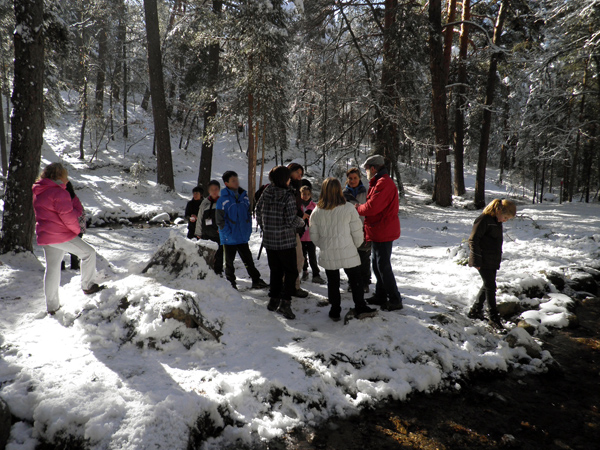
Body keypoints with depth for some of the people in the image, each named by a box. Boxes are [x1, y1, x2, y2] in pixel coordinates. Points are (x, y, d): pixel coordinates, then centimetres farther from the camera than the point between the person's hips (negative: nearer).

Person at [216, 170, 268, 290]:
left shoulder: (244, 196, 4)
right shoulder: (222, 200, -11)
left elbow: (249, 214, 13)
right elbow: (220, 220, -11)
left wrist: (248, 231, 6)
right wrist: (228, 234, -16)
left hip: (243, 237, 4)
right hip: (229, 239, -4)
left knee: (249, 261, 11)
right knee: (229, 262, 11)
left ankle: (256, 281, 20)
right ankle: (231, 284, 24)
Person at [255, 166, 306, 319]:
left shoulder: (266, 192, 1)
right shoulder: (288, 196, -16)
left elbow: (258, 211, 8)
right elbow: (291, 220, -18)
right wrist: (301, 222, 3)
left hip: (269, 239, 6)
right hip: (286, 240, -6)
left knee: (275, 270, 17)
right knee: (290, 271, 5)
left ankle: (274, 299, 22)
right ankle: (285, 302, -2)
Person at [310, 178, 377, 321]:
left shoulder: (316, 212, -4)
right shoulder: (348, 209, -12)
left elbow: (314, 236, 2)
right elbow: (357, 232, -7)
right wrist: (357, 244, 12)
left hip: (327, 254, 2)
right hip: (348, 253, -2)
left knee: (333, 282, 14)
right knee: (355, 280, 14)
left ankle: (335, 311, 22)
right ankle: (360, 307, 23)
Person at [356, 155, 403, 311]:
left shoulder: (383, 183, -18)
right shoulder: (379, 182, 17)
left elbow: (372, 207, -26)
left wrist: (358, 208, -8)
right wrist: (360, 207, 2)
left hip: (383, 232, -11)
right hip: (379, 232, 11)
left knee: (383, 267, -4)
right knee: (378, 265, 17)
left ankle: (395, 300, 5)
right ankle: (381, 296, 28)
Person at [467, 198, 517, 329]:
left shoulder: (497, 221, 11)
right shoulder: (484, 220, -17)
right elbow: (473, 240, -18)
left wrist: (498, 258, 21)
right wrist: (476, 260, -18)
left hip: (493, 261, 9)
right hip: (483, 261, -9)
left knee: (488, 285, 14)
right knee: (490, 286, -5)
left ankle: (475, 311, 26)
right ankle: (494, 317, 4)